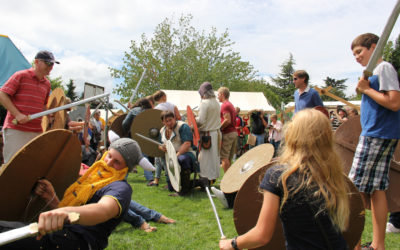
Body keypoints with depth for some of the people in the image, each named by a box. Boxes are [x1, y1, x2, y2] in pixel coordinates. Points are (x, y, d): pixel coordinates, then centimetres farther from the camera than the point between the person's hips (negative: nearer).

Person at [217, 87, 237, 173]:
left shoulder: (224, 105, -11)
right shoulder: (231, 105, 19)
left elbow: (227, 120, -21)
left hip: (227, 133, -10)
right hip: (234, 132, 10)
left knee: (224, 158, -6)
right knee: (229, 158, 13)